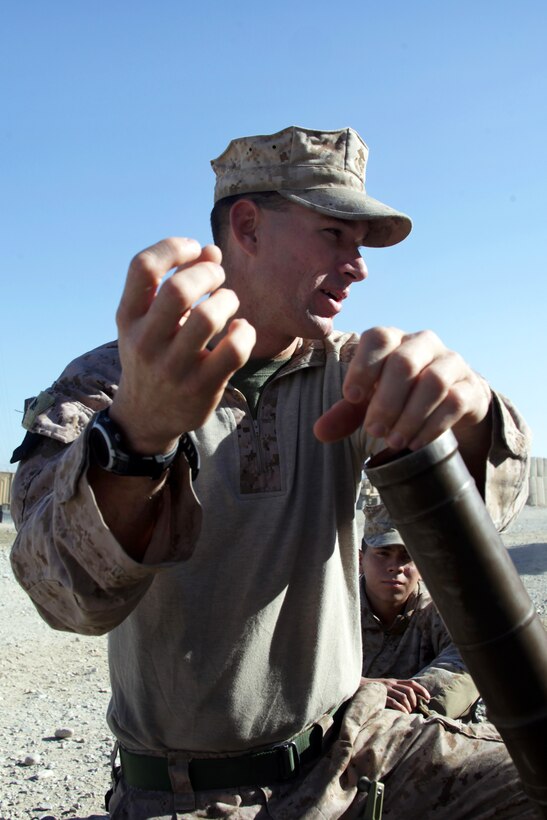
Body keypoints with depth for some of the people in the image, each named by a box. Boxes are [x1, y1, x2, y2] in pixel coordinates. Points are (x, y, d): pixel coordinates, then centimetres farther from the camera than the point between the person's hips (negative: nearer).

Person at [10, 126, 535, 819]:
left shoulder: (345, 372, 0)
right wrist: (139, 434, -44)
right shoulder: (98, 387, -9)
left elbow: (485, 499, -12)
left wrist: (465, 413, -35)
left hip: (349, 750, 4)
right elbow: (74, 593, -25)